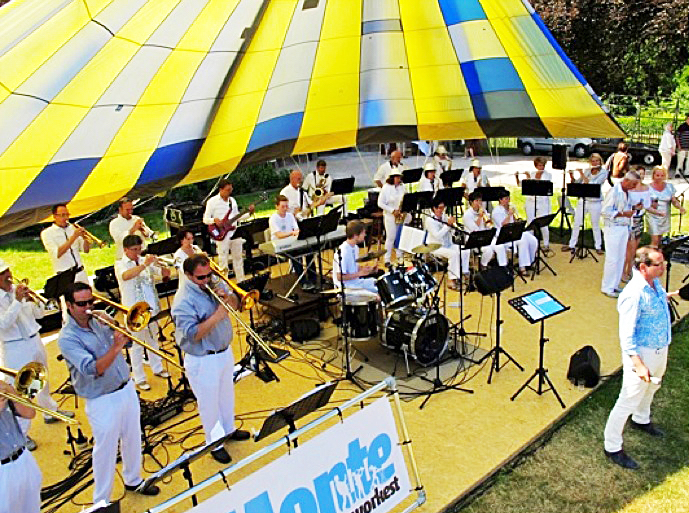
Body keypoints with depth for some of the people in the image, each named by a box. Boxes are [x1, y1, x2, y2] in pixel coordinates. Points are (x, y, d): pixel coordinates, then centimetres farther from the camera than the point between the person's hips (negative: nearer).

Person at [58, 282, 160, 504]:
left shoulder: (98, 321, 1)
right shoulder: (67, 337, -18)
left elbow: (125, 340, 5)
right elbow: (92, 369, -28)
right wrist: (115, 347, -36)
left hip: (127, 389, 6)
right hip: (102, 401, -6)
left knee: (133, 439, 21)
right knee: (105, 451, 8)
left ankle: (133, 480, 44)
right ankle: (102, 501, 27)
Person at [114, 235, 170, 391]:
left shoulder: (144, 261, 5)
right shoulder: (120, 264, -9)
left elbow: (164, 273, 1)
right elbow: (126, 275, -33)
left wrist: (165, 270, -23)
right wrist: (144, 265, -42)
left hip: (151, 307, 5)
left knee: (153, 339, 20)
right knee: (137, 345, 3)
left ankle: (157, 368, 37)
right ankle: (139, 378, 13)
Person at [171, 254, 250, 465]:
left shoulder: (215, 284, -4)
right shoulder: (183, 301, -25)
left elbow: (235, 303, 5)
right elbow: (193, 334, -29)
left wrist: (227, 297, -16)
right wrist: (217, 316, -34)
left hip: (225, 352, 7)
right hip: (202, 360, -7)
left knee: (227, 394, 26)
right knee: (209, 402, 11)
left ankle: (228, 429, 49)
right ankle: (215, 443, 31)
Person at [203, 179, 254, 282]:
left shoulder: (232, 200, 12)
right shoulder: (212, 201, -6)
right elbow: (205, 219, -6)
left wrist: (249, 213, 3)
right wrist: (214, 220, -25)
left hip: (234, 232, 6)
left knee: (238, 257, 13)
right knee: (223, 260, -3)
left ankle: (241, 281, 24)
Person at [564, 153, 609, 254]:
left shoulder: (603, 172, -7)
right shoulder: (587, 171, 5)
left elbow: (592, 184, -20)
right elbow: (577, 183, 7)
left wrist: (582, 174, -19)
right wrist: (571, 176, -10)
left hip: (595, 202, -4)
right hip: (583, 200, 4)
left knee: (595, 225, 5)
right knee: (576, 223, 8)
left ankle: (598, 247, 17)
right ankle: (572, 245, 18)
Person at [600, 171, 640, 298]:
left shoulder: (627, 192, 11)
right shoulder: (614, 192, -16)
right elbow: (605, 211, -20)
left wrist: (632, 209, 8)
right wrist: (623, 214, -23)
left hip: (624, 229, 9)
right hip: (613, 229, -9)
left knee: (620, 258, 12)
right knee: (612, 259, -4)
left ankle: (614, 285, 22)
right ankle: (607, 288, 6)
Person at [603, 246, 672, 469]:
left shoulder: (655, 283, -3)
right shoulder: (634, 294, -30)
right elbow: (627, 334, -28)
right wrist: (638, 364, -30)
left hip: (660, 350, 10)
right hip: (641, 353, -10)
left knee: (651, 387, 31)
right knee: (629, 400, -1)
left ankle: (641, 420, 59)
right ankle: (612, 447, 13)